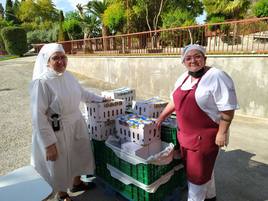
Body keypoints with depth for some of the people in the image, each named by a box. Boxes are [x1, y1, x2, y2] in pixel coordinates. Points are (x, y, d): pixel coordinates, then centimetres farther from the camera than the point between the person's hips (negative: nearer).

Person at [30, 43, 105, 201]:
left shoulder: (68, 75, -1)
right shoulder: (41, 82, -21)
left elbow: (82, 93, 16)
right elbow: (38, 116, -21)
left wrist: (100, 99, 21)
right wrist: (48, 144, -20)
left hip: (77, 125, 7)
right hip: (57, 131, -6)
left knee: (78, 156, 24)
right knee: (59, 164, 15)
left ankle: (76, 183, 52)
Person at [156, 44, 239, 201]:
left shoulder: (216, 77, -17)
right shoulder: (184, 78, 8)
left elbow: (227, 108, -18)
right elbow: (175, 100, 16)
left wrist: (222, 132, -19)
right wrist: (161, 117, 16)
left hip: (206, 135, -8)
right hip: (186, 134, 8)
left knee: (198, 172, 5)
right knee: (203, 167, 24)